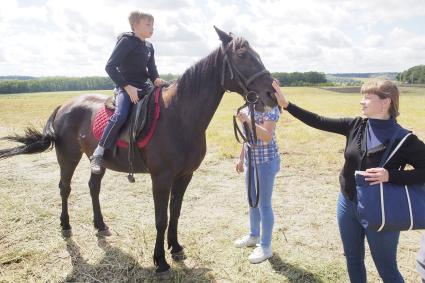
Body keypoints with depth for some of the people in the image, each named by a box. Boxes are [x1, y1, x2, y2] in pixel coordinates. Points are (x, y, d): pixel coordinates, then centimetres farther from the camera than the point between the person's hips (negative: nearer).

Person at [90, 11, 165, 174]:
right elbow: (110, 66, -12)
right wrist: (127, 87, -20)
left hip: (145, 87, 8)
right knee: (120, 116, -31)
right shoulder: (126, 41, -6)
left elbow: (152, 70, 18)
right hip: (126, 87, -7)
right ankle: (98, 153, -18)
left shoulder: (149, 47, 15)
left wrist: (156, 79, -7)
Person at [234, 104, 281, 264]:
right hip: (251, 160, 8)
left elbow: (267, 136, -27)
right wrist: (241, 158, 16)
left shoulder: (271, 108, -15)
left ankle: (265, 246, 16)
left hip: (266, 161, -8)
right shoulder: (248, 106, 8)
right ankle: (254, 235, 38)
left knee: (264, 203, 1)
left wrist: (247, 121, -35)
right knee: (252, 200, 19)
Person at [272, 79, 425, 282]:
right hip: (347, 204, 5)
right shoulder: (355, 126, -4)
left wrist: (391, 176, -27)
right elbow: (318, 122, -5)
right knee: (353, 259, 22)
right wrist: (286, 104, -10)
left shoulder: (403, 139, -17)